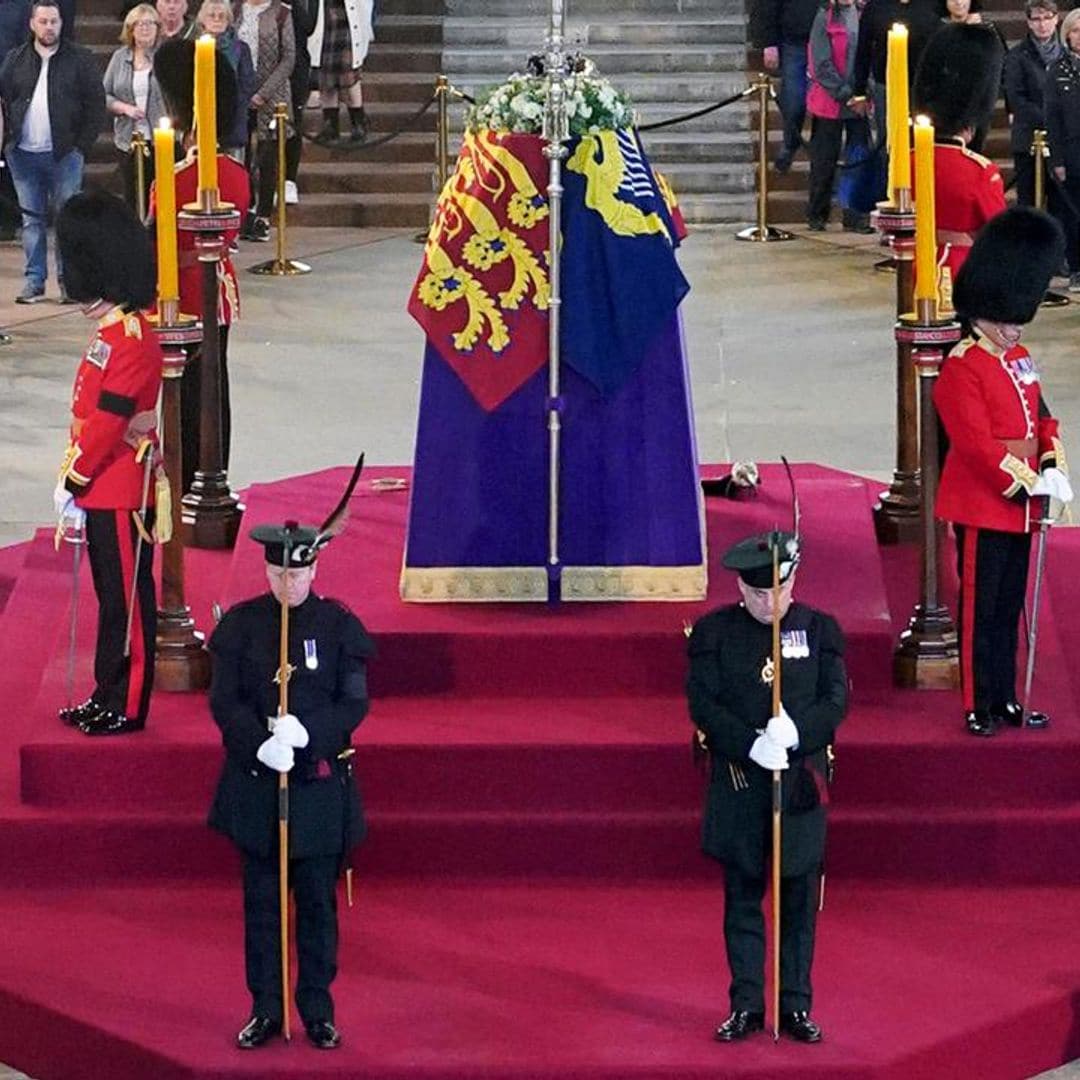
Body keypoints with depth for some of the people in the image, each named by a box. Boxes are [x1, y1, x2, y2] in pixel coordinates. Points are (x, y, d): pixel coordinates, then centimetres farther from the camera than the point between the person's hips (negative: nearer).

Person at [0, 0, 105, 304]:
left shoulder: (80, 59, 0)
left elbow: (96, 105, -1)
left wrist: (82, 145, -6)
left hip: (64, 154, -2)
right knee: (32, 218, 6)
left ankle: (68, 279, 5)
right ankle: (34, 281, 9)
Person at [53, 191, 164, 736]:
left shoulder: (131, 342, -19)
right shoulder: (110, 336, 13)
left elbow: (107, 421, -22)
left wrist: (73, 482, -17)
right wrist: (75, 482, 13)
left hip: (121, 495, -10)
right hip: (103, 491, 10)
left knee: (126, 600, -1)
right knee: (111, 597, 15)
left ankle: (127, 707, 5)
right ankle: (108, 697, 22)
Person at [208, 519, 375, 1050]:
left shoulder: (338, 624, -2)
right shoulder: (241, 624, -1)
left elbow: (355, 703, -3)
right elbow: (224, 701, -3)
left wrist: (307, 730, -21)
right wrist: (261, 744, -20)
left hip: (320, 782, -1)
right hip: (256, 781, 1)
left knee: (318, 902, 6)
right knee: (260, 901, 7)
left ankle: (318, 1011, 16)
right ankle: (265, 1010, 16)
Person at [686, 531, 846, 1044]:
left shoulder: (819, 629, 3)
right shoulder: (714, 631, 0)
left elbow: (836, 700, -1)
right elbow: (703, 704, -5)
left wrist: (795, 732, -19)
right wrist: (751, 745, -19)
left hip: (802, 782, 1)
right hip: (739, 783, -1)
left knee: (799, 900, 5)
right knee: (742, 899, 5)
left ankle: (796, 1005, 12)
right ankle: (746, 1005, 11)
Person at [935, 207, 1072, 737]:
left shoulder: (1019, 359, 12)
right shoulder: (961, 370, -15)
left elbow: (1042, 419, 18)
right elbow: (976, 442, -20)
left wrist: (1055, 469, 1)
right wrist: (1026, 483, -20)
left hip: (1020, 506, 8)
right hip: (982, 507, -8)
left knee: (1010, 606, 14)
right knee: (981, 607, -1)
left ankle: (1005, 700, 22)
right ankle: (979, 707, 6)